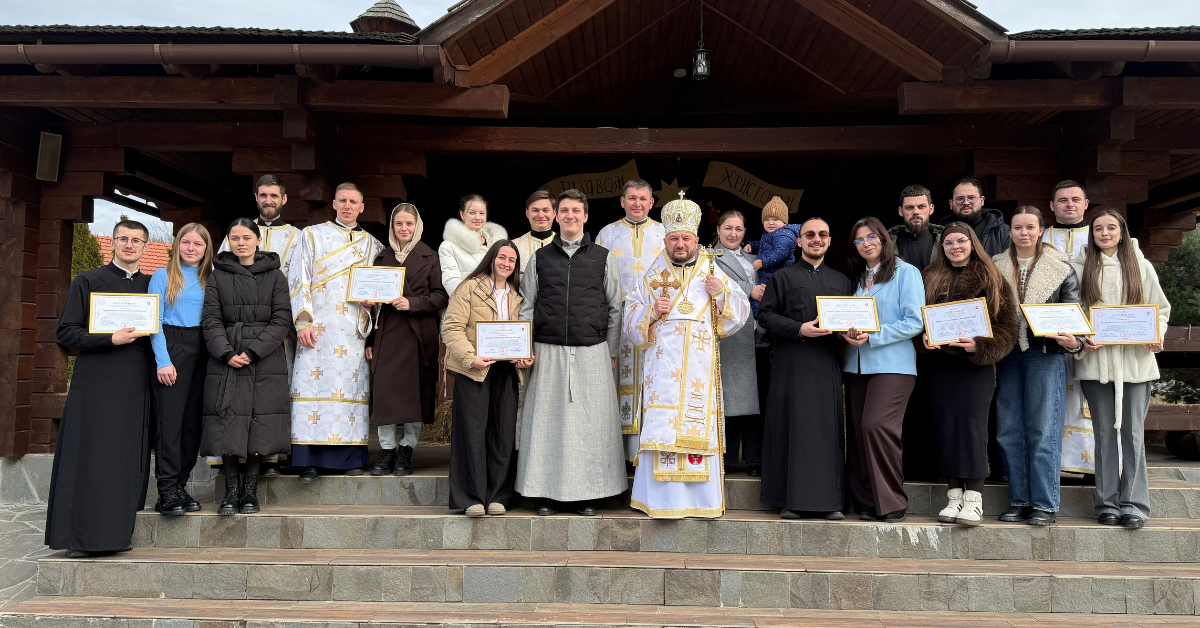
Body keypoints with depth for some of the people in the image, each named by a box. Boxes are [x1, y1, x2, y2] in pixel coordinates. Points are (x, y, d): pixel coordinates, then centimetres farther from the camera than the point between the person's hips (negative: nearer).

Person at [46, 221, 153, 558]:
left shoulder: (151, 286, 16)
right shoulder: (87, 281, 6)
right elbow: (66, 332, 0)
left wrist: (144, 334, 0)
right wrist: (111, 340, -13)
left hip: (136, 387, 3)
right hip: (95, 383, -3)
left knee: (129, 459, 3)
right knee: (90, 457, -4)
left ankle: (118, 532, 10)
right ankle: (82, 537, 3)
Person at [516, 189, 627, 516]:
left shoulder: (603, 257, 8)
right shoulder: (540, 258, 11)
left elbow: (615, 308, 9)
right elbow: (526, 307, 11)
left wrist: (611, 352, 6)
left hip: (591, 352, 0)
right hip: (548, 352, 1)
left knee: (590, 421, 0)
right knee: (547, 420, 1)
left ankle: (587, 494, 10)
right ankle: (548, 493, 11)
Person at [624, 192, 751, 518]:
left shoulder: (713, 273, 12)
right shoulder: (652, 277, 11)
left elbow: (740, 313, 10)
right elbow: (632, 321, 10)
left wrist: (722, 293, -6)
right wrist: (652, 312, -9)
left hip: (701, 366, 1)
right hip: (664, 366, -1)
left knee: (700, 427, -1)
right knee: (664, 427, -7)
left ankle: (702, 498, 10)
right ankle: (664, 499, 2)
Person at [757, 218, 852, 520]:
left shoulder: (841, 280, 20)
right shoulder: (783, 277, 9)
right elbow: (765, 315, 0)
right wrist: (800, 329, -13)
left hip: (827, 364, 3)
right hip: (791, 363, -3)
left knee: (828, 429, 0)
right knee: (792, 427, -4)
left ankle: (830, 500, 6)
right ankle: (790, 500, 1)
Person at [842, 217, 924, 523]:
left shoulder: (905, 272, 0)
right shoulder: (857, 278, 19)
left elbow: (915, 322, -7)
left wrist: (872, 336, -15)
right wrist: (848, 333, -4)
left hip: (893, 363, -6)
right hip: (857, 364, 6)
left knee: (876, 424, -19)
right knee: (859, 429, 2)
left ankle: (892, 502, -6)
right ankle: (867, 503, 10)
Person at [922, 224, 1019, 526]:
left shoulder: (989, 278, 3)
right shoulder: (931, 278, 13)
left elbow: (1006, 323, -1)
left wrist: (979, 345, -16)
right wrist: (925, 337, -5)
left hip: (977, 363, -3)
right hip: (940, 362, 3)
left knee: (972, 425, -7)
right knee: (945, 426, 2)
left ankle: (974, 499, -2)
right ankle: (954, 496, 10)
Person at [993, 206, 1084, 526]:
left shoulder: (1061, 268, 4)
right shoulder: (996, 268, 10)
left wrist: (1075, 341, -17)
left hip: (1046, 354, -3)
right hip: (1007, 356, 3)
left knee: (1043, 431, -4)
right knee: (1008, 431, 5)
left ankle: (1045, 504, 4)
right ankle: (1019, 500, 15)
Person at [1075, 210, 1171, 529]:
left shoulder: (1141, 266, 10)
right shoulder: (1081, 269, 8)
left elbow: (1161, 308, 12)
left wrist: (1157, 335, -6)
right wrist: (1083, 339, -10)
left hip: (1135, 361, 0)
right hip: (1096, 361, 0)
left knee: (1133, 431, -1)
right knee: (1104, 431, 5)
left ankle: (1134, 504, 4)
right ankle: (1107, 503, 11)